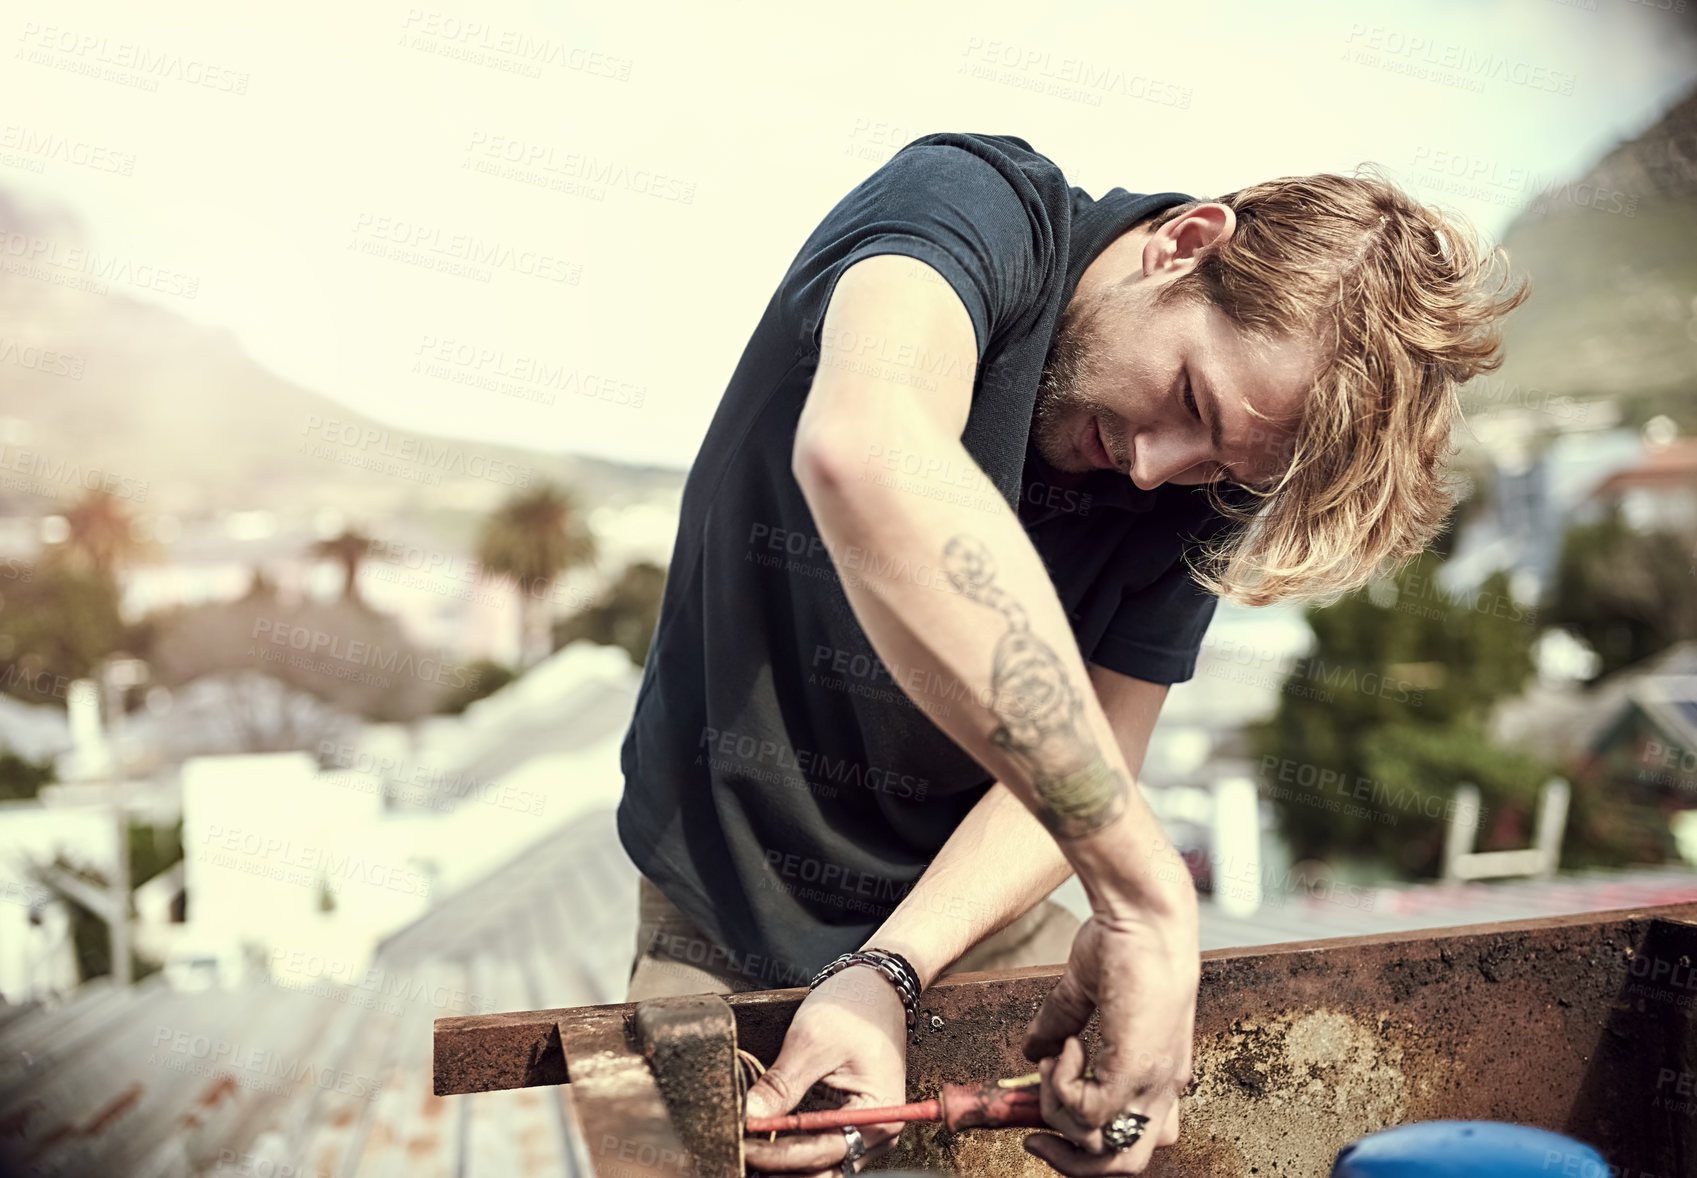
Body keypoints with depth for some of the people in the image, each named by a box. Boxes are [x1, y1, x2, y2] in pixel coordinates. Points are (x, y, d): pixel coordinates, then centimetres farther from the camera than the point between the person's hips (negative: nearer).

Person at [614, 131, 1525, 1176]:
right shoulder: (974, 205, -21)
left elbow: (1096, 755, -8)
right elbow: (869, 455, -43)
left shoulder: (1199, 487, -6)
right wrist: (1145, 886, -43)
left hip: (968, 917, 4)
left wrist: (888, 973, -26)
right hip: (727, 920, -3)